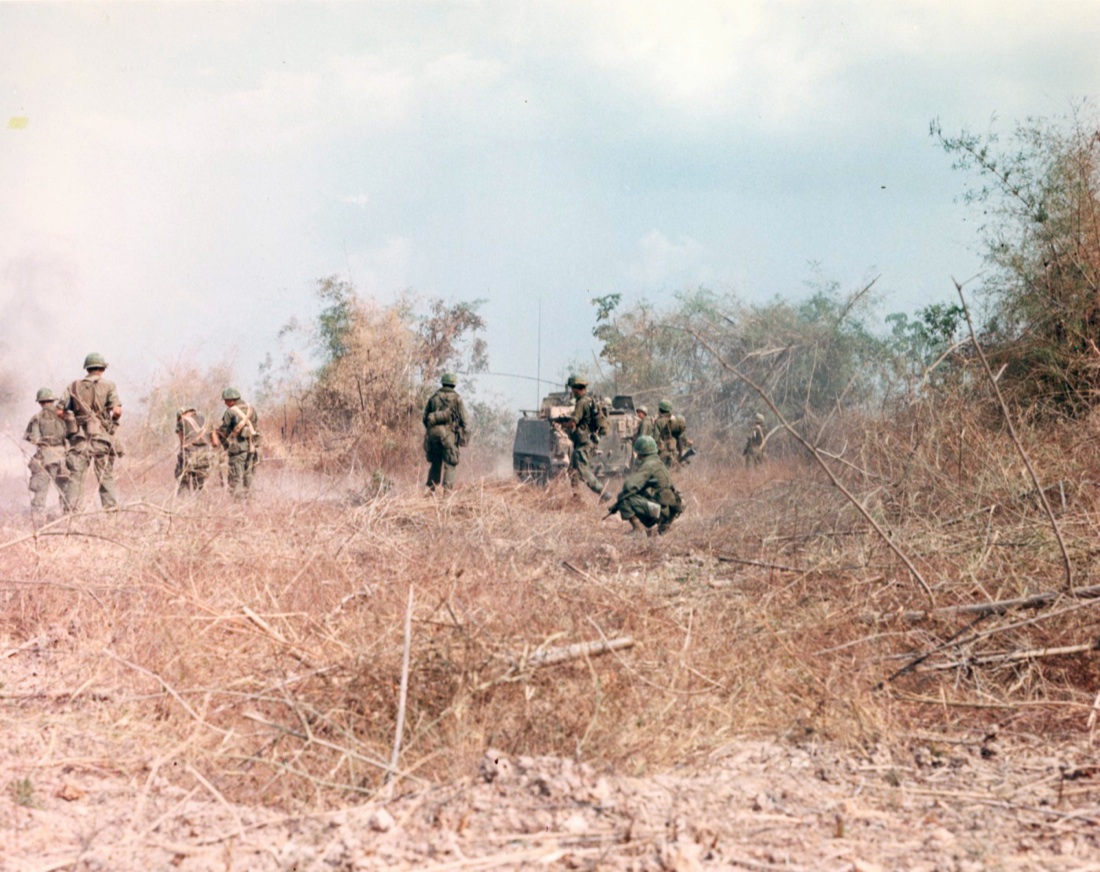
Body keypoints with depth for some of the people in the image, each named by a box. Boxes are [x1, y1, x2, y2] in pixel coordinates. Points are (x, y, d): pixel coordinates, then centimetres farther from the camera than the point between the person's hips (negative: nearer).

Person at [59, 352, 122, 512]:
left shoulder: (74, 386, 8)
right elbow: (117, 410, -12)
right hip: (101, 437, -2)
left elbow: (60, 411, 4)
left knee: (75, 476, 2)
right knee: (106, 476, 6)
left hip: (79, 437, 2)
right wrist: (113, 420, 9)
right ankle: (111, 509, 3)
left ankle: (70, 510, -3)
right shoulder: (108, 386, 0)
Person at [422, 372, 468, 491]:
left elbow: (425, 418, 14)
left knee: (435, 462, 14)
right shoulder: (456, 398, 3)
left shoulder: (433, 397, 14)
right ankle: (447, 487, -15)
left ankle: (431, 487, 10)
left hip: (433, 432, 4)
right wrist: (463, 435, 6)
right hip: (448, 432, -4)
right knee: (450, 463, -3)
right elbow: (462, 418, 0)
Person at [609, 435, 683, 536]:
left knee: (624, 499, -16)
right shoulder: (657, 463, 18)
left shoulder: (649, 465, -13)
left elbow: (629, 486, -24)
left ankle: (639, 529, -16)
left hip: (659, 508, -10)